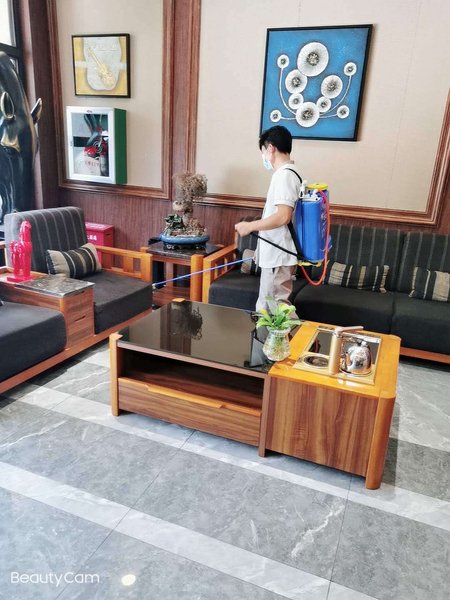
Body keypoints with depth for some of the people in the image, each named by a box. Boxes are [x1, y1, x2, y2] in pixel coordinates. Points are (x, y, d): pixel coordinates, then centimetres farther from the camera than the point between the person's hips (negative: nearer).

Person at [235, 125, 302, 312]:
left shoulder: (284, 175, -17)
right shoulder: (288, 173, 15)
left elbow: (283, 216, -28)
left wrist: (250, 226, -17)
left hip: (278, 255, -10)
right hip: (277, 253, 10)